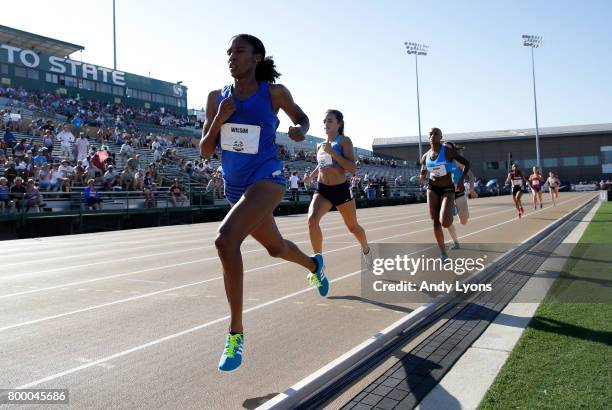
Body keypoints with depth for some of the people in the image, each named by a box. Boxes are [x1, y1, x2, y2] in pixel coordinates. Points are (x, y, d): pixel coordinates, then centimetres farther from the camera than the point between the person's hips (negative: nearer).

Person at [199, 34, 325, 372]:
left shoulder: (274, 92, -5)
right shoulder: (217, 98, 3)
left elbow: (302, 118, 12)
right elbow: (205, 151, 4)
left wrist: (301, 132, -11)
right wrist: (219, 119, -13)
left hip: (266, 178, -6)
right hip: (235, 186, 6)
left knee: (225, 239, -29)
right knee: (276, 247, 24)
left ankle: (236, 334, -17)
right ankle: (314, 265, 59)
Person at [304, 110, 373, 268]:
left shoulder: (344, 141, -7)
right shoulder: (320, 146, 8)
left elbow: (352, 169, -19)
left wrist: (332, 152, -23)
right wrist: (311, 176, 9)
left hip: (341, 190, -3)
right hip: (322, 190, 3)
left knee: (353, 227, 14)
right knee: (312, 220, -24)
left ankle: (366, 250, 47)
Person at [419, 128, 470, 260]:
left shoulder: (448, 150, -12)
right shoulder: (426, 156, 1)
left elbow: (466, 163, -8)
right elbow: (423, 172, 17)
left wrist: (461, 179, -19)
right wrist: (422, 176, -6)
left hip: (448, 189, -4)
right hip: (432, 189, 4)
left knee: (445, 223, -19)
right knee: (436, 222, 2)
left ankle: (451, 210, 20)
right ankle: (443, 253, 15)